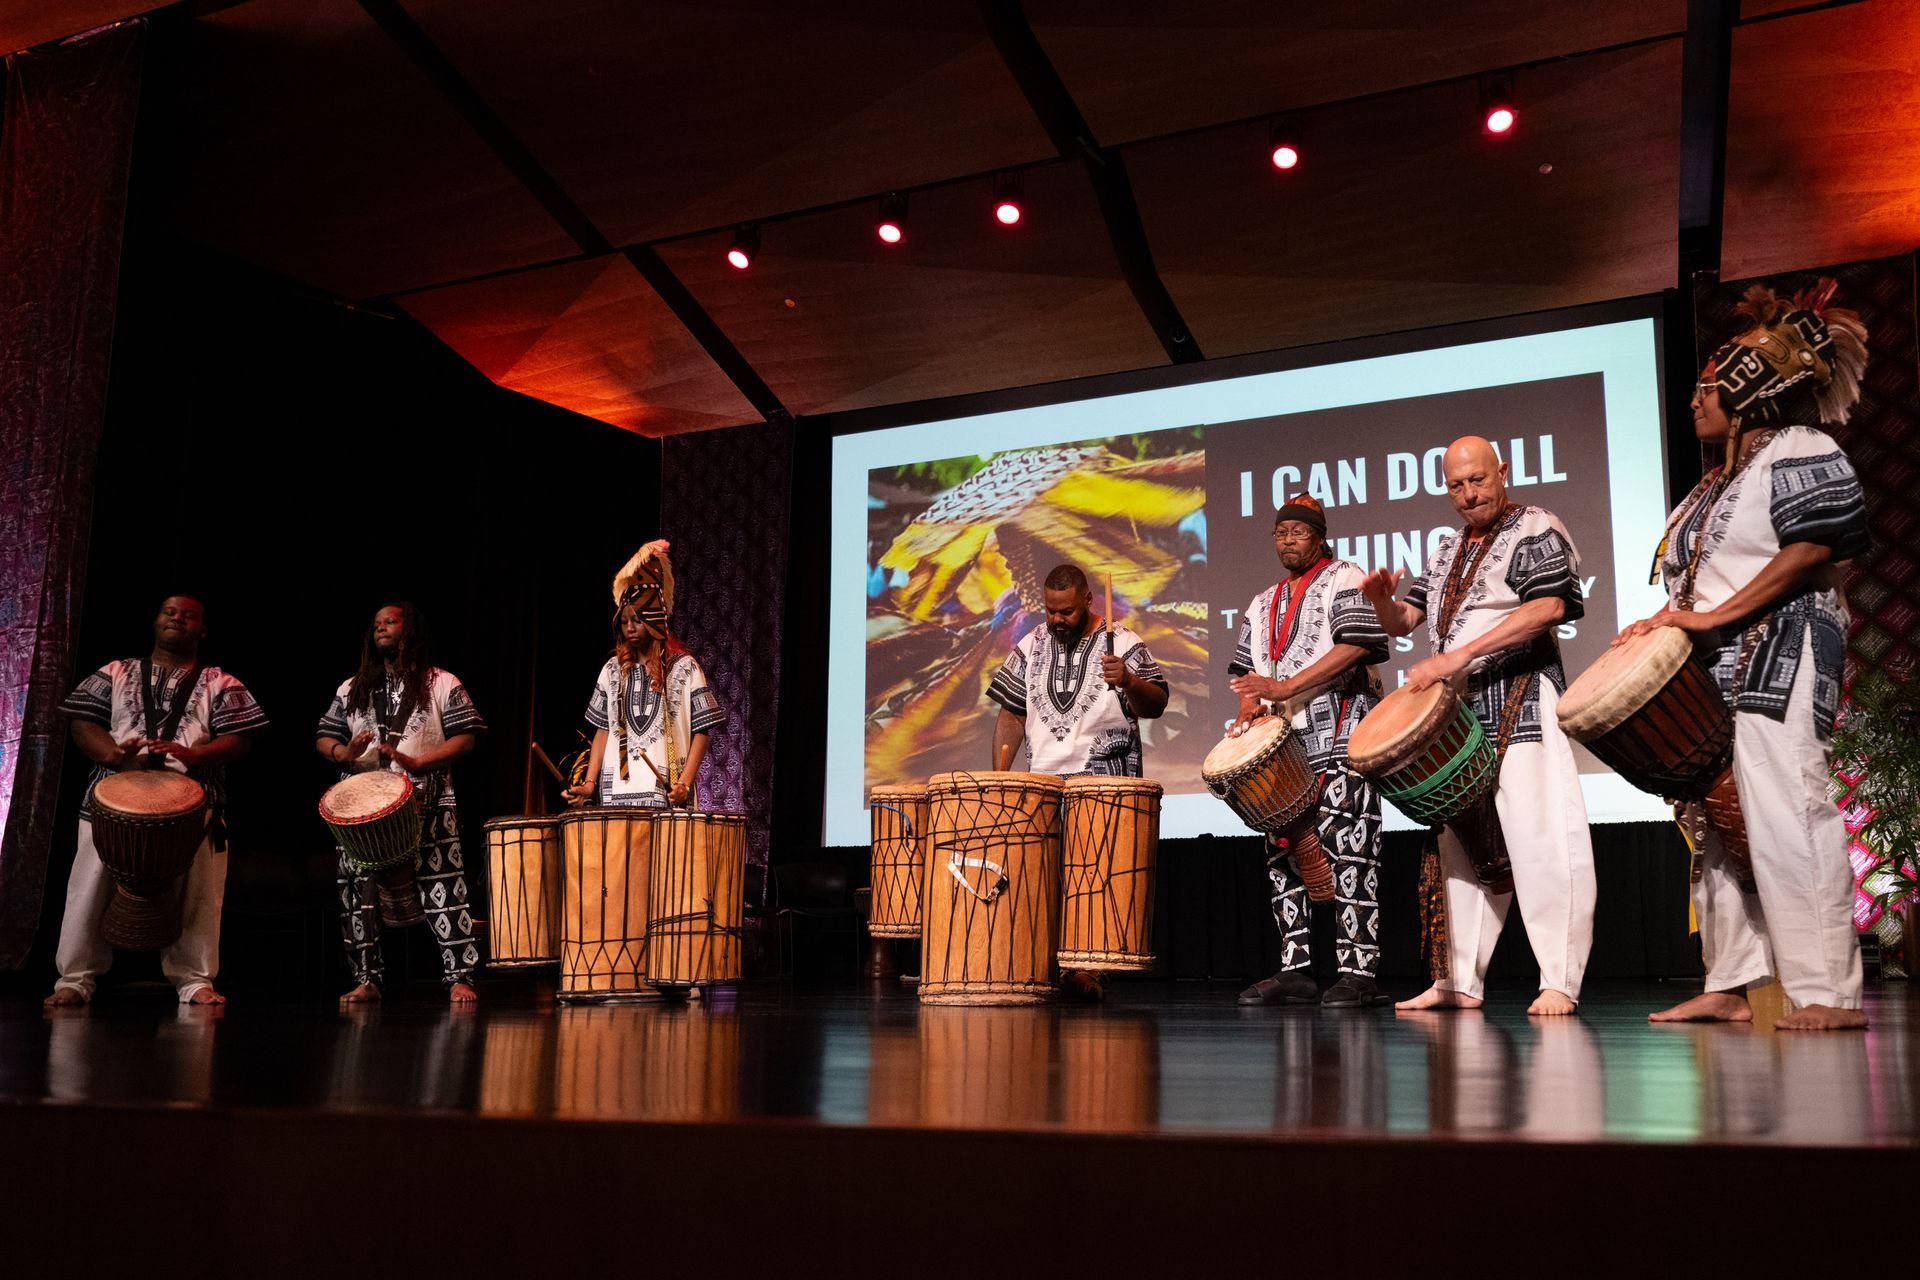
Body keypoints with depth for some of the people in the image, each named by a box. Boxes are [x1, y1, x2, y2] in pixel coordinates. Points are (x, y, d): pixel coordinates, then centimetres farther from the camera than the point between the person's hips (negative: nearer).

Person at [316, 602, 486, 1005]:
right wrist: (343, 753, -8)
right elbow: (323, 738, 17)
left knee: (443, 890, -7)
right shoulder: (352, 689, 18)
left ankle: (459, 977, -4)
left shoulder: (442, 684, 6)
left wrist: (417, 762, -16)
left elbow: (465, 738, -3)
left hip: (426, 803, -4)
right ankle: (367, 979, 13)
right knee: (359, 893, 4)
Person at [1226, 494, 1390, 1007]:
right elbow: (1247, 669, 22)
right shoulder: (1261, 606, 24)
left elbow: (1353, 647, -11)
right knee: (1282, 855, 5)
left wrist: (1285, 687, -16)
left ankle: (1357, 971, -12)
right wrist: (1250, 706, -1)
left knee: (1347, 850, -12)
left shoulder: (1344, 581, 3)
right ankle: (1295, 970, 10)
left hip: (1340, 739, -7)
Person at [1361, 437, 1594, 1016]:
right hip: (1456, 714, 7)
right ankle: (1459, 982, 11)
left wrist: (1458, 655, -21)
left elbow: (1549, 606, -16)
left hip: (1519, 705, -7)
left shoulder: (1536, 530, 0)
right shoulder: (1447, 551, 21)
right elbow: (1402, 622, 21)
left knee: (1538, 840, -13)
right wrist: (1382, 598, -4)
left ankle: (1560, 983, -9)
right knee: (1459, 842, 7)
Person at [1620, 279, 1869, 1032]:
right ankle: (1729, 987, 11)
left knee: (1783, 817, -15)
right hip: (1711, 670, 10)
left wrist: (1715, 616, -20)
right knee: (1715, 822, 7)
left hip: (1775, 659, -10)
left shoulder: (1797, 450, -3)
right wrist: (1667, 621, 6)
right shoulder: (1714, 486, 24)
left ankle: (1828, 993, -12)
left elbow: (1814, 550, -16)